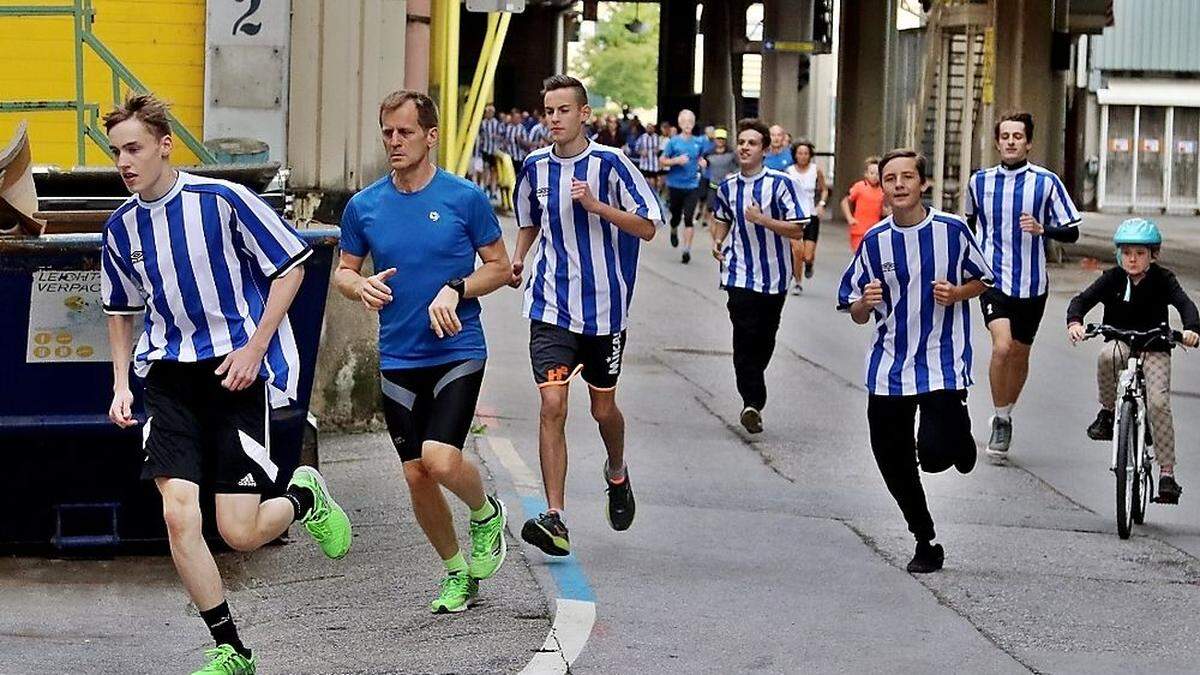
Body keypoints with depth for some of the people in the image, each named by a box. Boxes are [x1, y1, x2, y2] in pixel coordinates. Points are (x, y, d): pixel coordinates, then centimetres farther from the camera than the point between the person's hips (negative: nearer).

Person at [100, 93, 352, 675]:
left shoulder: (222, 200, -12)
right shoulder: (121, 227, 4)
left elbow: (290, 266, -4)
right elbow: (121, 310, 21)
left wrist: (254, 349, -10)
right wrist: (121, 384, 10)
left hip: (239, 368, -4)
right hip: (170, 372, 4)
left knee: (239, 534, -8)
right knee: (177, 514, -12)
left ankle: (305, 497, 28)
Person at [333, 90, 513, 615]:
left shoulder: (465, 198, -4)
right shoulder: (363, 206, 4)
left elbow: (499, 267, 3)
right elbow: (343, 271, 14)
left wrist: (455, 290, -14)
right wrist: (361, 286, -9)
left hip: (458, 353, -4)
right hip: (398, 360, 4)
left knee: (440, 460, -20)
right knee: (416, 476, 4)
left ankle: (486, 514, 13)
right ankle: (457, 572, 25)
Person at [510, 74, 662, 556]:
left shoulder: (610, 164, -9)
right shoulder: (535, 168, 3)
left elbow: (648, 227, -8)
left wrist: (596, 205, -21)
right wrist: (517, 260, 3)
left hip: (604, 306, -1)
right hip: (551, 307, 1)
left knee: (603, 408, 13)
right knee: (552, 406, -13)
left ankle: (617, 473, 46)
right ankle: (555, 518, -14)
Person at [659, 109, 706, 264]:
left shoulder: (698, 142, 4)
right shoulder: (673, 141, -4)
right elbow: (662, 161, -4)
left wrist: (700, 163, 2)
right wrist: (676, 161, -18)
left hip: (692, 186, 1)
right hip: (675, 185, -1)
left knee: (688, 218, -10)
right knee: (676, 216, 13)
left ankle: (687, 250, -11)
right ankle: (674, 232, 47)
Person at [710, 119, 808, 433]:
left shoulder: (780, 183, -8)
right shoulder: (727, 187, 5)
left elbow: (797, 229, -11)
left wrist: (762, 219, -22)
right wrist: (718, 241, 5)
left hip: (773, 276, -1)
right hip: (740, 274, 1)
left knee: (765, 340, 8)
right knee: (745, 337, -13)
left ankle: (752, 398, 26)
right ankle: (753, 401, -12)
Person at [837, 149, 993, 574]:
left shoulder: (951, 230, -5)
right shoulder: (874, 241, 0)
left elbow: (981, 280, 10)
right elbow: (857, 315, 6)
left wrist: (956, 294, -11)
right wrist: (866, 303, -18)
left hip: (942, 363, -3)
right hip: (889, 367, 3)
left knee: (935, 453, -17)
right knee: (894, 463, 7)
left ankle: (959, 440, 21)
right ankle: (925, 543, 26)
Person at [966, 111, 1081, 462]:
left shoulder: (1047, 182, -4)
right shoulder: (980, 181, 4)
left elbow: (1072, 231, -3)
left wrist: (1042, 229, -20)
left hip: (1032, 284, 1)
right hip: (993, 278, 0)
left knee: (1019, 354, 11)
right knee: (1002, 347, -19)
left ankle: (1006, 416, 33)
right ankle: (1000, 420, -4)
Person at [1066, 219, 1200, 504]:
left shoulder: (1163, 280, -7)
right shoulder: (1112, 279, -3)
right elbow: (1083, 299, -12)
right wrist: (1074, 322, -35)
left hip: (1155, 349, -1)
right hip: (1120, 343, 1)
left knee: (1159, 403, -20)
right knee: (1108, 356, -37)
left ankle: (1167, 473, -15)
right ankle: (1107, 412, -14)